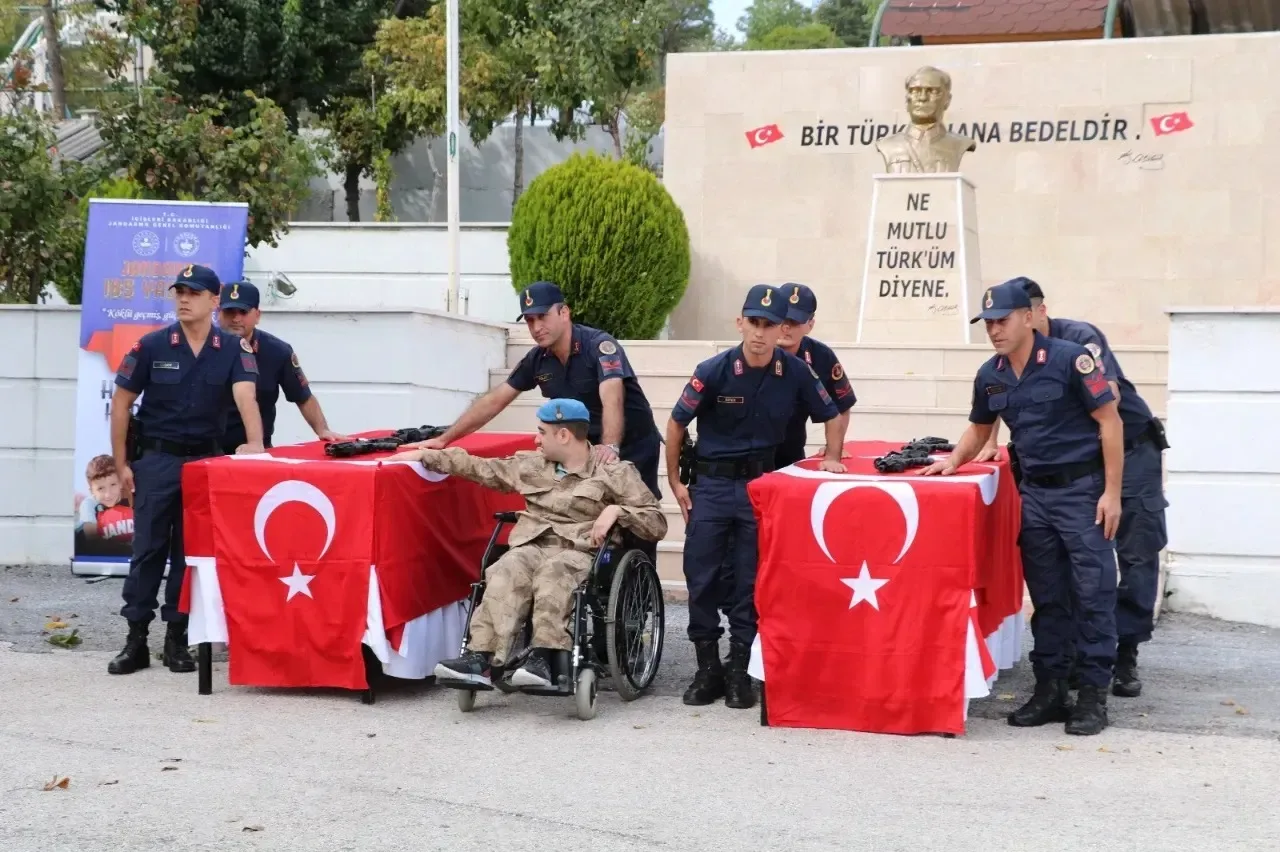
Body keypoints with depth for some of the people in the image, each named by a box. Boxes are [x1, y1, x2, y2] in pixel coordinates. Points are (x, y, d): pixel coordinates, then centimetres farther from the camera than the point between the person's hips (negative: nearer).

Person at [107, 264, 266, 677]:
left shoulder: (234, 349, -4)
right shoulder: (152, 345, -5)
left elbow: (245, 396, -19)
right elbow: (121, 403, 1)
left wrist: (255, 442, -37)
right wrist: (121, 463, -3)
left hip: (206, 460, 1)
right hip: (156, 459, -1)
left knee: (191, 551, 6)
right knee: (148, 548, 1)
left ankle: (177, 639, 15)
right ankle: (136, 640, 6)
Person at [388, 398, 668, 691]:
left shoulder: (615, 472, 7)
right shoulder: (532, 465, 21)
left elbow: (657, 522, 4)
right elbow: (481, 468, 28)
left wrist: (616, 511, -12)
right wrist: (425, 456, 26)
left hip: (579, 552, -3)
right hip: (531, 546, 3)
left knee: (553, 572, -39)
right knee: (507, 570, -33)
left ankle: (541, 657, -52)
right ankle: (481, 658, -47)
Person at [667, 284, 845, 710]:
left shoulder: (796, 372, -7)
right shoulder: (714, 371, -11)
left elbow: (831, 415, 12)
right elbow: (677, 423, 0)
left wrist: (833, 458, 0)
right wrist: (675, 483, 2)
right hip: (712, 483, -1)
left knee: (750, 581, 3)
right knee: (701, 576, -2)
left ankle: (739, 671, 11)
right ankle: (708, 668, 9)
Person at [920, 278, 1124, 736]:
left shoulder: (1069, 359, -12)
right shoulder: (990, 376, 6)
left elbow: (1109, 420, -11)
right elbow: (980, 428, 23)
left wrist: (1111, 492, -14)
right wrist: (953, 461, 4)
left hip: (1082, 488, -6)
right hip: (1035, 492, 6)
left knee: (1092, 593, -4)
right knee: (1046, 596, 9)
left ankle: (1094, 694, 1)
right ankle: (1050, 690, 15)